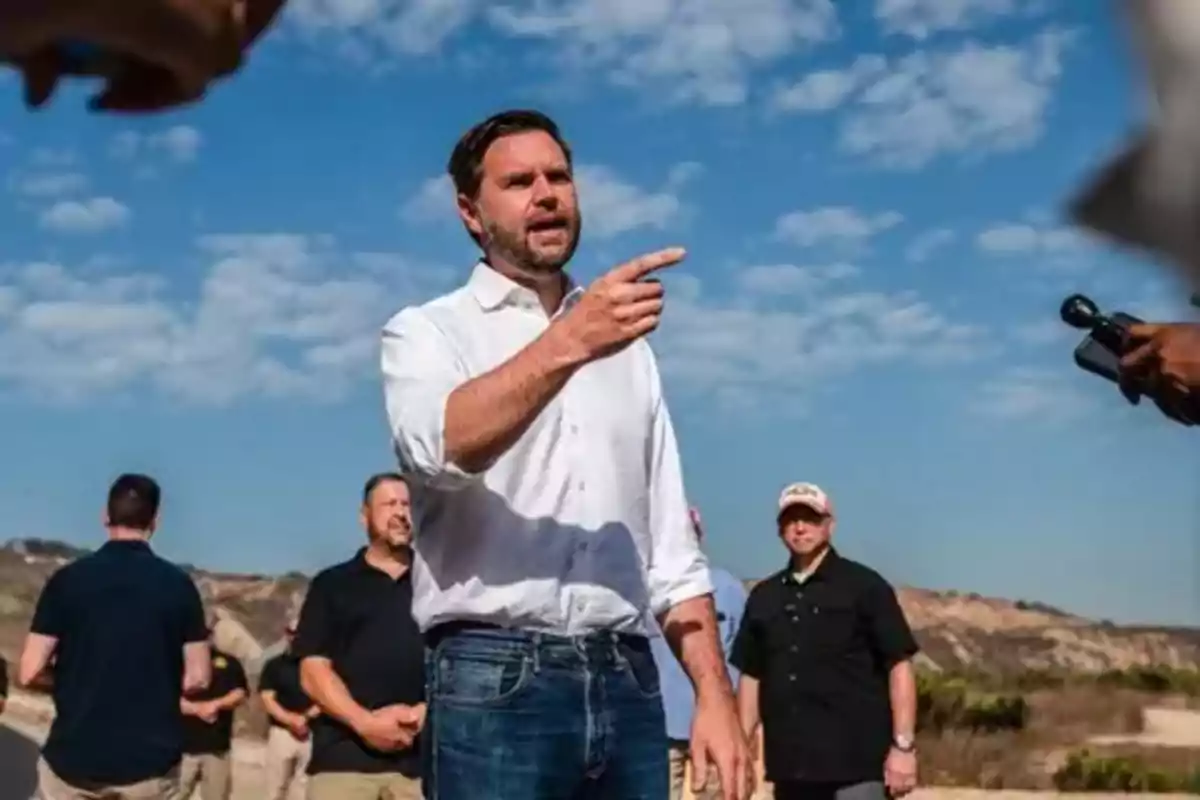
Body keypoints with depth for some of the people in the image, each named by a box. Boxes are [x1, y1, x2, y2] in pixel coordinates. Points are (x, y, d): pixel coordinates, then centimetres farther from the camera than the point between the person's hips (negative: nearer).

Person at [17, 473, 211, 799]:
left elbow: (29, 672, -5)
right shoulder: (178, 584, -3)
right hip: (151, 758, 0)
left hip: (74, 758, 0)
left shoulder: (68, 578, -4)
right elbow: (197, 677, -2)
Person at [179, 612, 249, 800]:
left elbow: (240, 694, 4)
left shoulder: (229, 663, 12)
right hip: (182, 744, -2)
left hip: (217, 745, 2)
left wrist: (215, 704, -14)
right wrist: (196, 708, -16)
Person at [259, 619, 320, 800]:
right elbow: (267, 699, -1)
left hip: (312, 733, 0)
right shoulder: (274, 665, 8)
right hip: (281, 732, 0)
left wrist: (306, 716, -14)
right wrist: (291, 719, -14)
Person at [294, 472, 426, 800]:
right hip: (344, 755, -1)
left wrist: (431, 709, -8)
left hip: (421, 758, 1)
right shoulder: (332, 584, 13)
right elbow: (313, 671, 4)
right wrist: (364, 722, -11)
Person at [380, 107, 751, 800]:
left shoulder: (626, 346, 19)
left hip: (628, 685, 5)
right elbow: (442, 447, -19)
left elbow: (672, 547, 17)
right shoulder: (427, 332, 5)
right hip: (495, 684, -4)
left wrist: (716, 694, 7)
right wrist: (568, 343, -30)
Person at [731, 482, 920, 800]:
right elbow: (751, 675, 16)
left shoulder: (864, 586, 0)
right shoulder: (764, 596, 13)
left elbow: (899, 665, -3)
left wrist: (903, 744, -11)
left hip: (857, 761, -5)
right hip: (790, 764, 5)